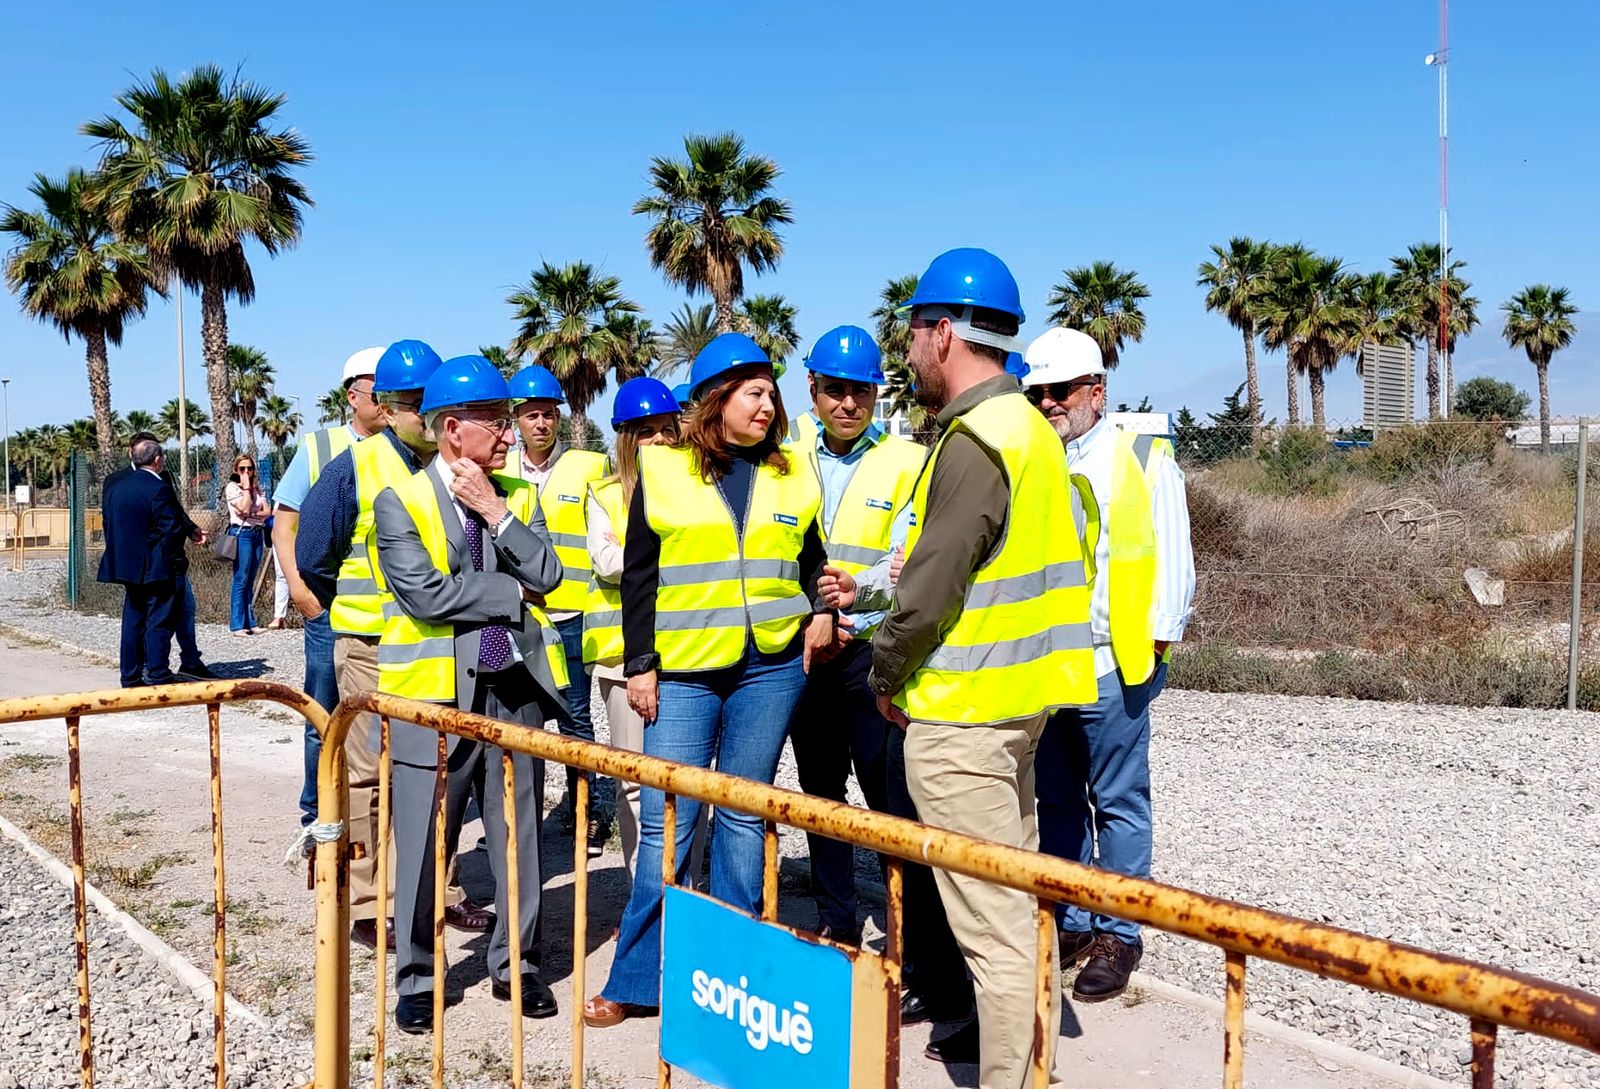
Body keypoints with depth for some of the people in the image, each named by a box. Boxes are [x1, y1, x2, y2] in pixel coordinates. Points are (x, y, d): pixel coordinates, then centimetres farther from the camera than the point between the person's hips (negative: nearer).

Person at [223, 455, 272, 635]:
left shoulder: (257, 488, 14)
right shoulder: (232, 487, -3)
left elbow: (266, 512, 5)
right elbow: (243, 508, -17)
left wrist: (253, 514, -13)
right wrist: (246, 487, -10)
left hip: (258, 533, 6)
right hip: (241, 534, -6)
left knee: (250, 581, 9)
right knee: (241, 580, -7)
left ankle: (250, 623, 11)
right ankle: (237, 625, -5)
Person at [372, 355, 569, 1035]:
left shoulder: (516, 496, 10)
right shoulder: (399, 503, -4)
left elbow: (546, 575, -2)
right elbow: (426, 595, -15)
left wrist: (494, 512, -9)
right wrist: (512, 591, -7)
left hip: (515, 688, 4)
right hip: (435, 695, -4)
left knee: (518, 836, 12)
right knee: (423, 845, 5)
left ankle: (516, 965, 28)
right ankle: (416, 980, 23)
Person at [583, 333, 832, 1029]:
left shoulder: (792, 475, 9)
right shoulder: (663, 471, 2)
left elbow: (811, 558, 19)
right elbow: (638, 575, 2)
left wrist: (820, 609, 0)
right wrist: (638, 664, -2)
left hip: (771, 666, 2)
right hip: (684, 670, -2)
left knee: (743, 814, 8)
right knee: (666, 820, -2)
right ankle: (635, 983, 12)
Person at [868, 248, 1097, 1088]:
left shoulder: (975, 441, -18)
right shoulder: (1028, 427, 13)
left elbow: (929, 586, -20)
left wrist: (887, 677, -4)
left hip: (962, 711, -10)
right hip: (1018, 698, 10)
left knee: (990, 924, -3)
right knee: (1017, 902, 20)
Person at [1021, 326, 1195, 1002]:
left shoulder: (1144, 460, 1)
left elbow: (1171, 559, -1)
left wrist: (1157, 640, -8)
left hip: (1112, 665, -5)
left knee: (1119, 805, 3)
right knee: (1057, 802, 13)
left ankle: (1118, 936, 13)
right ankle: (1070, 925, 25)